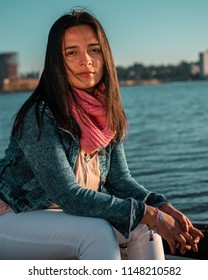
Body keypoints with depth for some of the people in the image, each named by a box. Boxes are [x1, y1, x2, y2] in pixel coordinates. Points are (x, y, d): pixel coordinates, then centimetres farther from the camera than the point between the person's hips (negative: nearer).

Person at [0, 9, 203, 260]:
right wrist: (150, 215, -27)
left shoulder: (107, 114, -2)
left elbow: (119, 179, 1)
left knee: (144, 227, -8)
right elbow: (68, 196, -27)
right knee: (98, 232, -30)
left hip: (64, 215, 7)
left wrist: (164, 208, -17)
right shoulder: (41, 117, -25)